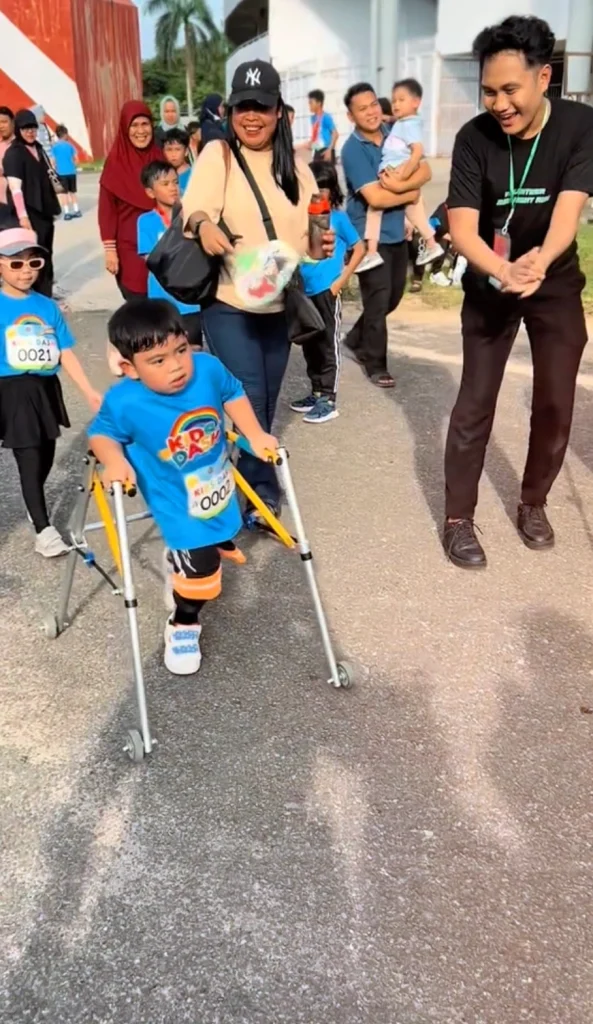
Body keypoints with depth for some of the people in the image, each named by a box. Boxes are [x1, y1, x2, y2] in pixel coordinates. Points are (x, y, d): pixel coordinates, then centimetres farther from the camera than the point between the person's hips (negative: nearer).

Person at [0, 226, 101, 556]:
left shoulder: (48, 306, 2)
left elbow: (66, 353, 3)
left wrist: (90, 391, 0)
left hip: (47, 390, 5)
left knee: (46, 459, 17)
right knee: (29, 461, 0)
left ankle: (35, 506, 42)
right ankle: (43, 529, 11)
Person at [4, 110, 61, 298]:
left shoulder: (39, 149, 12)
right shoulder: (13, 153, -11)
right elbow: (15, 187, -18)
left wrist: (53, 207, 17)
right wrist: (22, 216, -25)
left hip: (44, 211, 7)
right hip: (29, 213, -7)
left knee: (46, 255, 12)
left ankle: (46, 296, 22)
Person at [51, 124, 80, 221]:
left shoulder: (54, 146, -3)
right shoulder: (70, 144, 0)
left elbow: (53, 161, -5)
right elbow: (76, 158, 1)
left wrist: (55, 170, 10)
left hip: (61, 172, -2)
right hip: (71, 171, 2)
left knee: (64, 193, 3)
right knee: (73, 191, 15)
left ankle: (67, 213, -1)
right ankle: (76, 210, 16)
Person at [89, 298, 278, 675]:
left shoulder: (208, 369, -21)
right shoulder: (125, 403, -29)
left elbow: (233, 394, 0)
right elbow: (101, 434, -11)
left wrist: (256, 436, -5)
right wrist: (115, 461, -31)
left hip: (221, 491, 5)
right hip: (181, 510, -5)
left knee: (219, 543, 31)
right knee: (200, 571, -9)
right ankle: (183, 625, 22)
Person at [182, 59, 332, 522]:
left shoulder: (295, 166, 9)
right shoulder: (216, 155, -3)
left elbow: (307, 236, 11)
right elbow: (194, 206, -19)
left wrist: (323, 243, -12)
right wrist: (203, 224, -42)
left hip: (279, 306, 5)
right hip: (228, 303, -4)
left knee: (267, 404, 13)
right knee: (249, 400, -11)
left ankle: (253, 486, 30)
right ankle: (264, 494, 4)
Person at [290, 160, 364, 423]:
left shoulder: (338, 218, -5)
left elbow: (359, 248, 0)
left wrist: (342, 280, -5)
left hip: (327, 291, -5)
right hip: (304, 291, 6)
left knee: (328, 345, 2)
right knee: (309, 346, 15)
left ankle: (328, 400, 8)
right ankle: (316, 393, 28)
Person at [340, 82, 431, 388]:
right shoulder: (353, 149, -15)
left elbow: (425, 170, -2)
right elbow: (376, 197, -24)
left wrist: (401, 184, -21)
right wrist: (411, 194, -10)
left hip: (397, 232, 7)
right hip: (370, 236, -7)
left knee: (393, 296, 16)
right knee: (377, 301, -1)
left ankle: (356, 340, 35)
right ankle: (375, 365, 12)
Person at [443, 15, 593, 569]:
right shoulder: (474, 138, -17)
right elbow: (462, 226, -25)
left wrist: (539, 261, -51)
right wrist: (504, 271, -46)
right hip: (489, 284, -1)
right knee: (475, 402, -4)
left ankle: (533, 502, 25)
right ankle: (458, 517, 8)